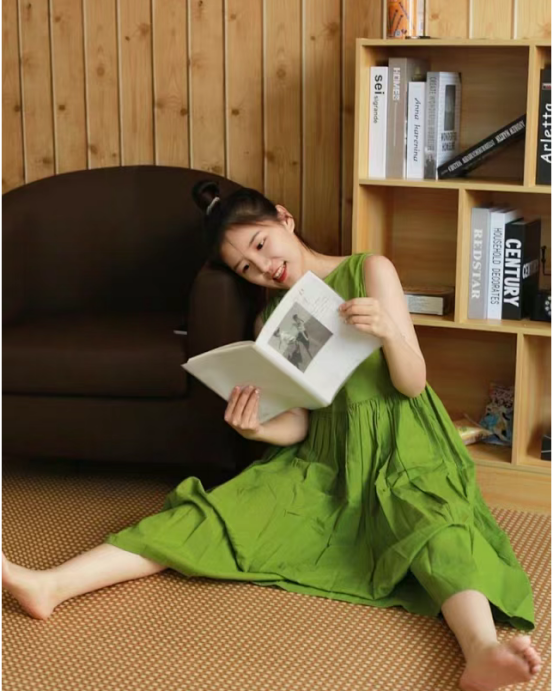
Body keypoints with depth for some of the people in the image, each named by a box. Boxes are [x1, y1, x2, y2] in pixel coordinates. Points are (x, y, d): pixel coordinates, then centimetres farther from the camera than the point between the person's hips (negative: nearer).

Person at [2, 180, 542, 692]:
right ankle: (51, 585, -29)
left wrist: (387, 332, -29)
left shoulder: (369, 272, -2)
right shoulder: (271, 321, 9)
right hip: (322, 458, 3)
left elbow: (412, 382, -7)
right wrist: (255, 428, -23)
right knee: (219, 509, -16)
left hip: (399, 450, -3)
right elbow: (297, 425, 0)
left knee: (436, 524, -36)